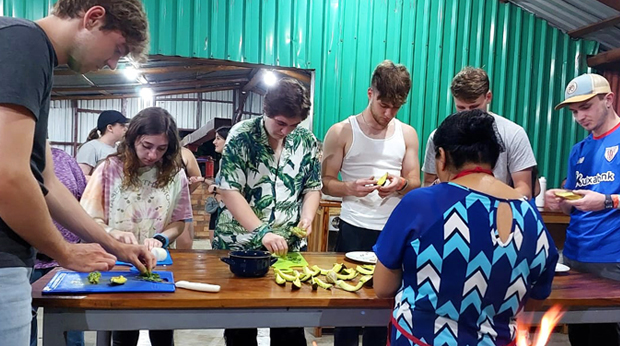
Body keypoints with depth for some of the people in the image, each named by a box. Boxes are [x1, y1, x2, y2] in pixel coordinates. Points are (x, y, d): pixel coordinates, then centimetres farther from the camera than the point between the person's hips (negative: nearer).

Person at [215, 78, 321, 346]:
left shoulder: (306, 140, 2)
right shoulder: (241, 135, -11)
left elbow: (313, 187, 10)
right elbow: (229, 191, -16)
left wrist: (307, 217, -11)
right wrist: (262, 233, -23)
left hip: (290, 246, 3)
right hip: (239, 244, -2)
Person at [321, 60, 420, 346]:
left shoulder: (407, 134, 6)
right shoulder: (342, 132, -4)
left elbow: (416, 186, 7)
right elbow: (326, 182, -4)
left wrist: (401, 184, -16)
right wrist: (350, 188, -24)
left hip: (394, 232, 3)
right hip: (354, 230, -2)